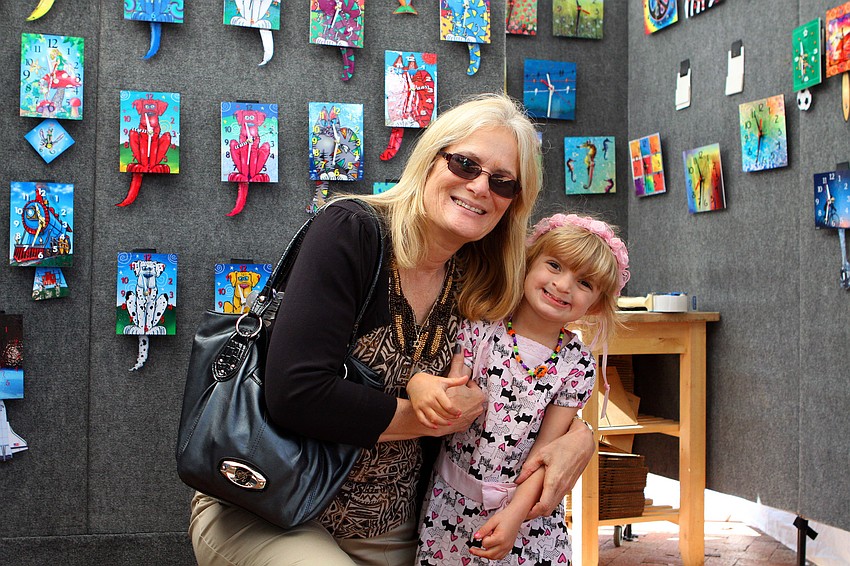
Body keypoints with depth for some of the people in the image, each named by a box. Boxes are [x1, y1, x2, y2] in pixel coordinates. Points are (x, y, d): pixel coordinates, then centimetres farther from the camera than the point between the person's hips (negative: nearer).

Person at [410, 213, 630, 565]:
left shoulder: (577, 365, -3)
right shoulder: (481, 327, -6)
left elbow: (547, 449, -7)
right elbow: (450, 410, -12)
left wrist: (515, 512, -18)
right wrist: (421, 384, -33)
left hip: (527, 510, 1)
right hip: (452, 503, 0)